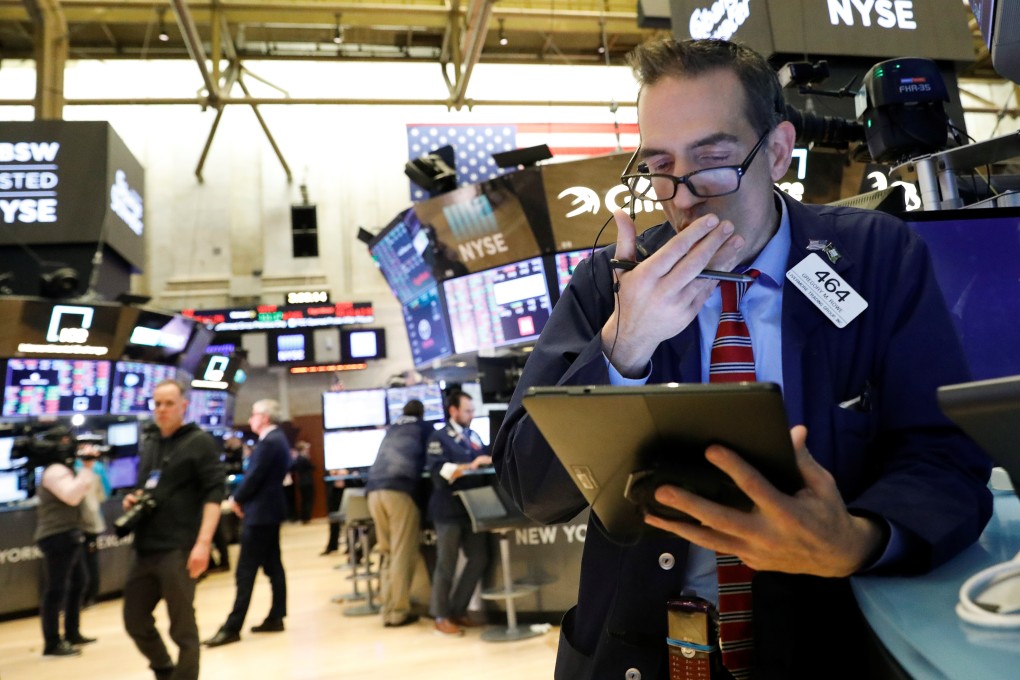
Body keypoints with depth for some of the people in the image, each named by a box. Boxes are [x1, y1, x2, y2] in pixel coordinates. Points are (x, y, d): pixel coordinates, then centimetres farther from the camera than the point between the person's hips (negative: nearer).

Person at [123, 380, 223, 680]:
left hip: (179, 549, -7)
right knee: (135, 620, 15)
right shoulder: (149, 444, 16)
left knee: (182, 629, 1)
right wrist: (133, 499, 4)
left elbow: (214, 494, -13)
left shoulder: (200, 442, -5)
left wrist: (203, 543, -22)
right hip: (146, 549, 7)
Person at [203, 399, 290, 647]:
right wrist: (243, 499, 7)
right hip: (270, 509, 10)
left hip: (260, 512, -10)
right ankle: (275, 618, 18)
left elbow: (254, 477, -20)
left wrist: (236, 500, -5)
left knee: (245, 572, -6)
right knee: (273, 566, 12)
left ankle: (233, 627, -1)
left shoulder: (268, 442, -19)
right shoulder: (278, 438, 13)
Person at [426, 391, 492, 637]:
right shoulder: (438, 438, -5)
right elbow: (439, 472, -18)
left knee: (479, 559, 6)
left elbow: (484, 462, 18)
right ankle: (441, 617, 14)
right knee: (446, 565, 1)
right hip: (449, 511, -6)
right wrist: (471, 466, -25)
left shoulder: (474, 437, 15)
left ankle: (457, 610, 20)